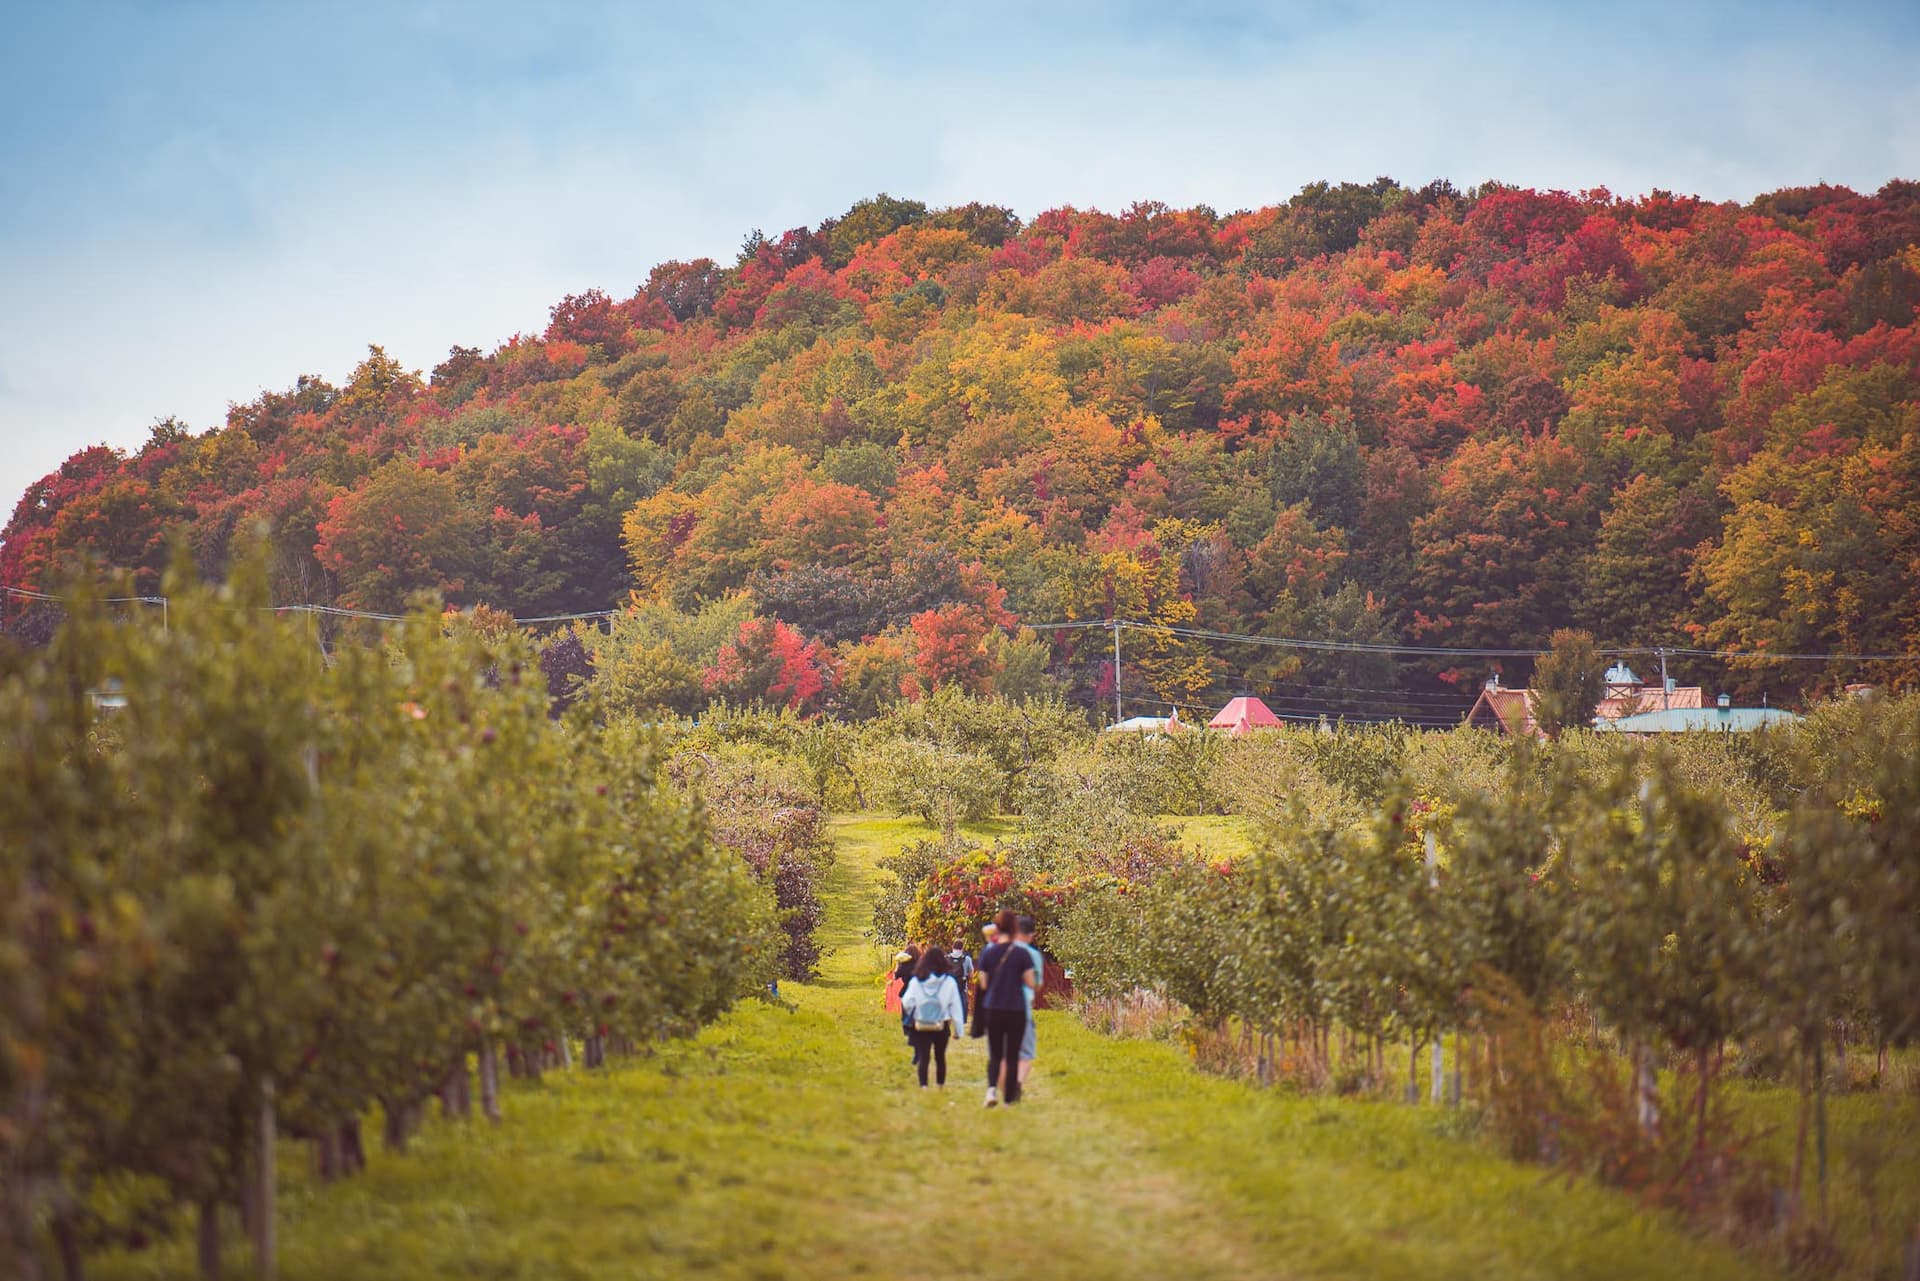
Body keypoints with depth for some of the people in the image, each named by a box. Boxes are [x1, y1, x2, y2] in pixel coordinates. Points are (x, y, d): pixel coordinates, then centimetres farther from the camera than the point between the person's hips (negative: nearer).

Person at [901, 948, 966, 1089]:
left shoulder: (916, 981, -7)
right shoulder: (949, 982, -7)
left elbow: (907, 1002, -3)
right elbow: (956, 1006, -3)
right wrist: (958, 1029, 3)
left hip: (920, 1026, -1)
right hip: (941, 1027, 1)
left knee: (923, 1056, 1)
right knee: (940, 1056, 17)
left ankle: (923, 1085, -15)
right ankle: (941, 1084, 28)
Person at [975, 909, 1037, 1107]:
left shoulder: (988, 953, -2)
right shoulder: (1022, 954, -8)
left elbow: (984, 983, 3)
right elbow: (1031, 983, -7)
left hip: (993, 1009, 2)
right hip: (1016, 1009, -2)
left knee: (995, 1055, 12)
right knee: (1012, 1056, 8)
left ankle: (992, 1088, -12)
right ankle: (1009, 1098, 9)